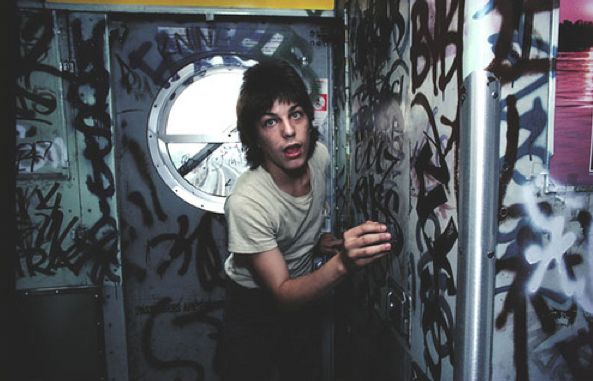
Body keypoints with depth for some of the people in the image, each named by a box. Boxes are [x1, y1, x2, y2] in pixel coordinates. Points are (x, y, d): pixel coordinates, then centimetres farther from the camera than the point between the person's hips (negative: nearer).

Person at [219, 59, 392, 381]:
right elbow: (282, 294, -33)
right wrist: (342, 264, -50)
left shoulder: (319, 155, -16)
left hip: (303, 295, 6)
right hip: (253, 307, -5)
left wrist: (319, 239, -10)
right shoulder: (245, 202, -36)